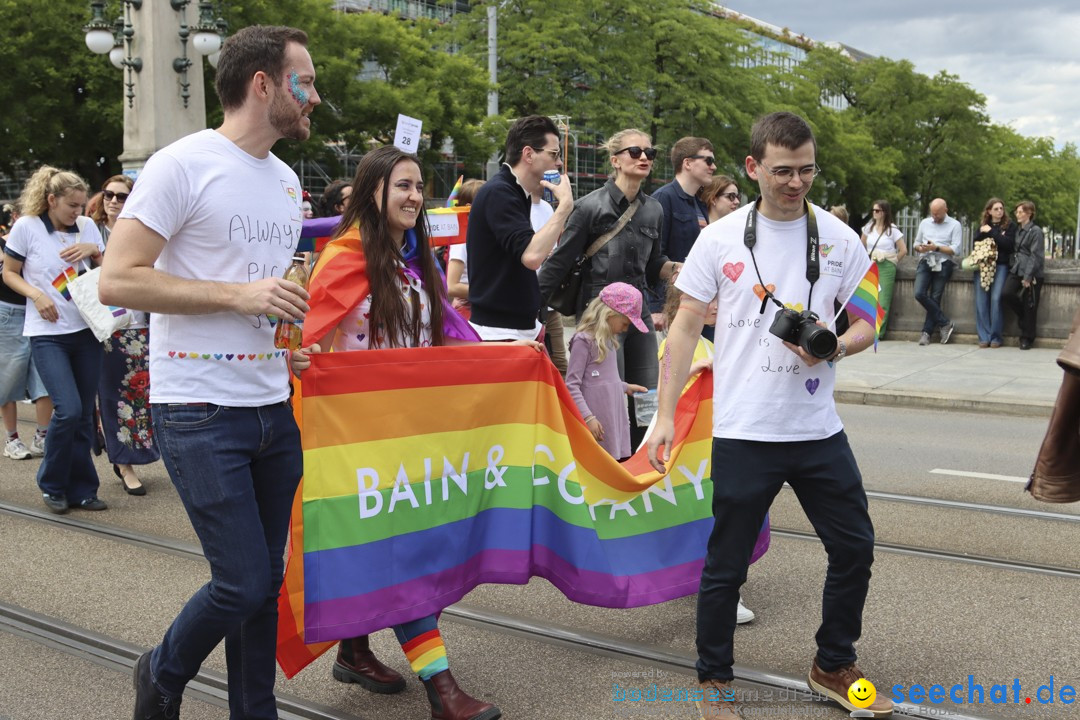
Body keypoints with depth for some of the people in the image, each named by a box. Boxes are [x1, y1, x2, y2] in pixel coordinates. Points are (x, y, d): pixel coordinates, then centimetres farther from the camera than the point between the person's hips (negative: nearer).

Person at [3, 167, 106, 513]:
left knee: (84, 414, 4)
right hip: (48, 334, -4)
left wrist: (94, 250, -7)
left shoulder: (86, 226, 5)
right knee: (68, 410, -14)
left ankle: (81, 489, 17)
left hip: (86, 330, 4)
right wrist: (36, 295, -13)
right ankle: (52, 485, 8)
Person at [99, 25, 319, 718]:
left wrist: (300, 311, 9)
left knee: (265, 580, 11)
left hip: (275, 408, 7)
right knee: (244, 584, -5)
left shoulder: (287, 180, 14)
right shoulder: (184, 164, -10)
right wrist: (240, 296, -18)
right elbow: (117, 280, -16)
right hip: (202, 412, -7)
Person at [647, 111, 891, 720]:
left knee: (855, 548, 11)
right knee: (727, 565, 5)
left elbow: (866, 327, 9)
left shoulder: (839, 239, 3)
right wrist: (665, 414, -5)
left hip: (819, 429, 3)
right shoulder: (720, 238, -2)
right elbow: (685, 329, 0)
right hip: (744, 433, -3)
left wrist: (834, 347, -15)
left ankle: (835, 666, 34)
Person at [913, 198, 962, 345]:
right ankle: (945, 323, -3)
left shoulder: (954, 225, 2)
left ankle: (927, 332, 5)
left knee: (935, 298, -3)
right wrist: (920, 248, -4)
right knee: (920, 294, -15)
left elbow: (955, 250, -5)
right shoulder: (925, 223, 15)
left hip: (943, 265, -3)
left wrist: (936, 248, -16)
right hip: (925, 262, 3)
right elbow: (916, 243, 20)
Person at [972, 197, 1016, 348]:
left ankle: (996, 336, -8)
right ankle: (984, 337, -4)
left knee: (996, 299, -15)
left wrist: (991, 232, -6)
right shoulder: (983, 226, 19)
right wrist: (983, 233, -6)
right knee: (981, 301, -7)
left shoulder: (1010, 225, 8)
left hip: (1001, 265, -3)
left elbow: (1009, 244, -6)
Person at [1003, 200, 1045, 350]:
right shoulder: (1018, 231, 15)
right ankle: (1023, 315, 11)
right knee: (1006, 293, -15)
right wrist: (1012, 265, 2)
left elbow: (1036, 255, -12)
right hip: (1016, 270, 6)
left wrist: (1028, 276, -16)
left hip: (1031, 274, -6)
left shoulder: (1035, 231, -7)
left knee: (1029, 306, -1)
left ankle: (1027, 338, 9)